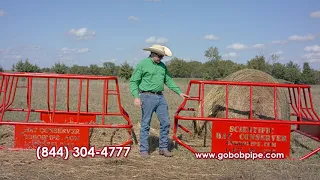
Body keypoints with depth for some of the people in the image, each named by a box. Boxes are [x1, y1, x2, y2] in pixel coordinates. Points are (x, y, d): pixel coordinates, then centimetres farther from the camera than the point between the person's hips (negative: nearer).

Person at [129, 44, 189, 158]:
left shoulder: (162, 66, 13)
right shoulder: (142, 64, -4)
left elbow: (168, 81, 21)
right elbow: (133, 82, -5)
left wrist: (179, 92, 16)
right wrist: (136, 97, -17)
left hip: (160, 97, 6)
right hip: (147, 97, -6)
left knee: (165, 122, 4)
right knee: (145, 124, 0)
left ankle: (163, 148, 16)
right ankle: (144, 150, 10)